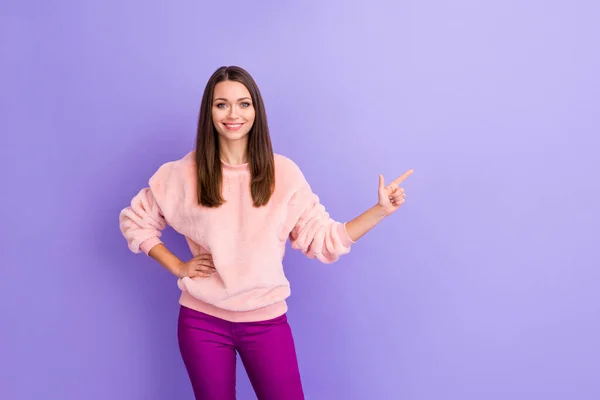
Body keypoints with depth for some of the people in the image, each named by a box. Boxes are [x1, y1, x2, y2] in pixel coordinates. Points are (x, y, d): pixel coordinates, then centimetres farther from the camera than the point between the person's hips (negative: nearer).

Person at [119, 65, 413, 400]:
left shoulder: (283, 173, -5)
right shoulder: (185, 174, -4)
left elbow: (324, 240, -5)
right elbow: (134, 221, 8)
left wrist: (381, 210, -14)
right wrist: (177, 267, -2)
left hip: (267, 320, 0)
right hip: (202, 320, 1)